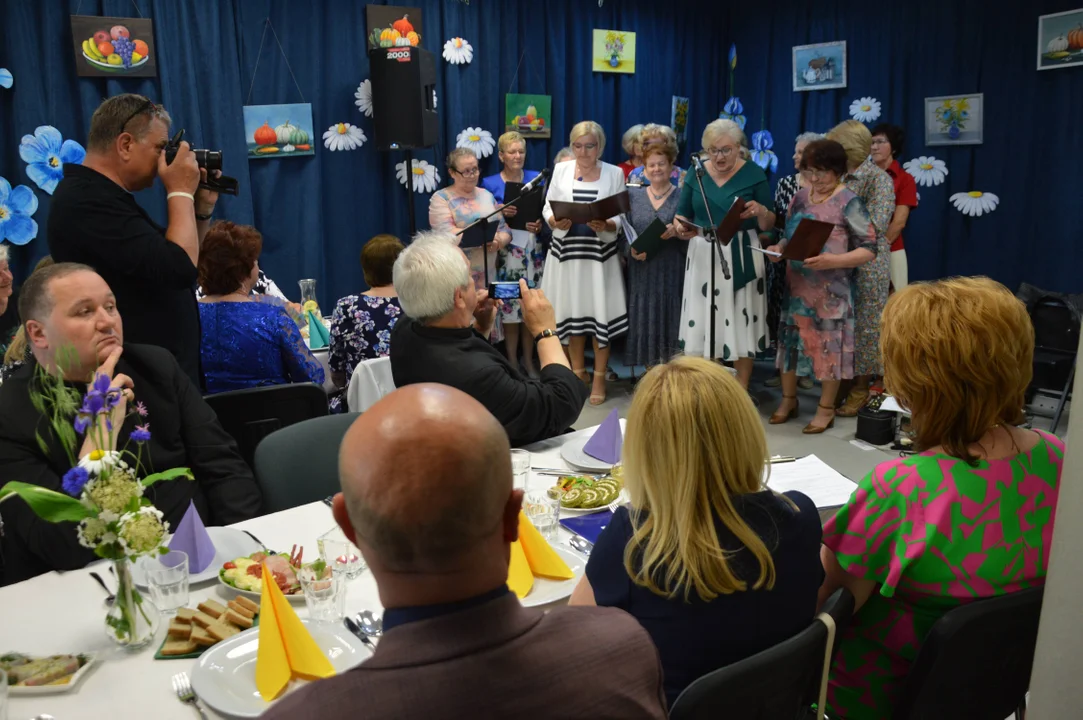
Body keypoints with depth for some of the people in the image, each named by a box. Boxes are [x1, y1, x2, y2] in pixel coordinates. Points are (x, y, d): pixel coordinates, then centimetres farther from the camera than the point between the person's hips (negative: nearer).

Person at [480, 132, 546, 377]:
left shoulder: (536, 178, 8)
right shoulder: (490, 184, 2)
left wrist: (540, 225, -11)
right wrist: (500, 213, -18)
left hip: (532, 250, 2)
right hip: (505, 252, -2)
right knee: (508, 307, -3)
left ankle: (528, 360, 17)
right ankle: (512, 362, 11)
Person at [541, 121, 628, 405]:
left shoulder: (615, 173, 1)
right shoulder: (560, 170, 5)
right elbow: (547, 207, 6)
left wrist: (605, 226, -21)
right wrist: (555, 222, -15)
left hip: (600, 253, -2)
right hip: (566, 251, 2)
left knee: (600, 313, -1)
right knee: (572, 312, 9)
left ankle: (599, 376, 14)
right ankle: (578, 371, 25)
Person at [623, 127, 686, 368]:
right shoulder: (633, 196, 11)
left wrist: (677, 232, -20)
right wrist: (632, 250, -11)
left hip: (672, 274, -2)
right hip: (642, 274, 3)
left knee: (670, 322, -3)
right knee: (645, 325, 3)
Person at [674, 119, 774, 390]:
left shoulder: (754, 174, -3)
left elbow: (769, 225, -1)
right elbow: (682, 214, 7)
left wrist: (761, 211, -23)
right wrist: (681, 228, -15)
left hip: (741, 259, -2)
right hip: (703, 256, 2)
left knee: (742, 325, 3)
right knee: (702, 324, 6)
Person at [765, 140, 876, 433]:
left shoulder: (849, 203, -11)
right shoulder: (800, 196, 7)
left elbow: (869, 249, -12)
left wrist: (833, 260, -26)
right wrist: (778, 248, -6)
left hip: (830, 289, -5)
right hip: (796, 284, 6)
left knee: (828, 344, 4)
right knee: (789, 339, 10)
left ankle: (826, 409, 18)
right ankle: (788, 400, 27)